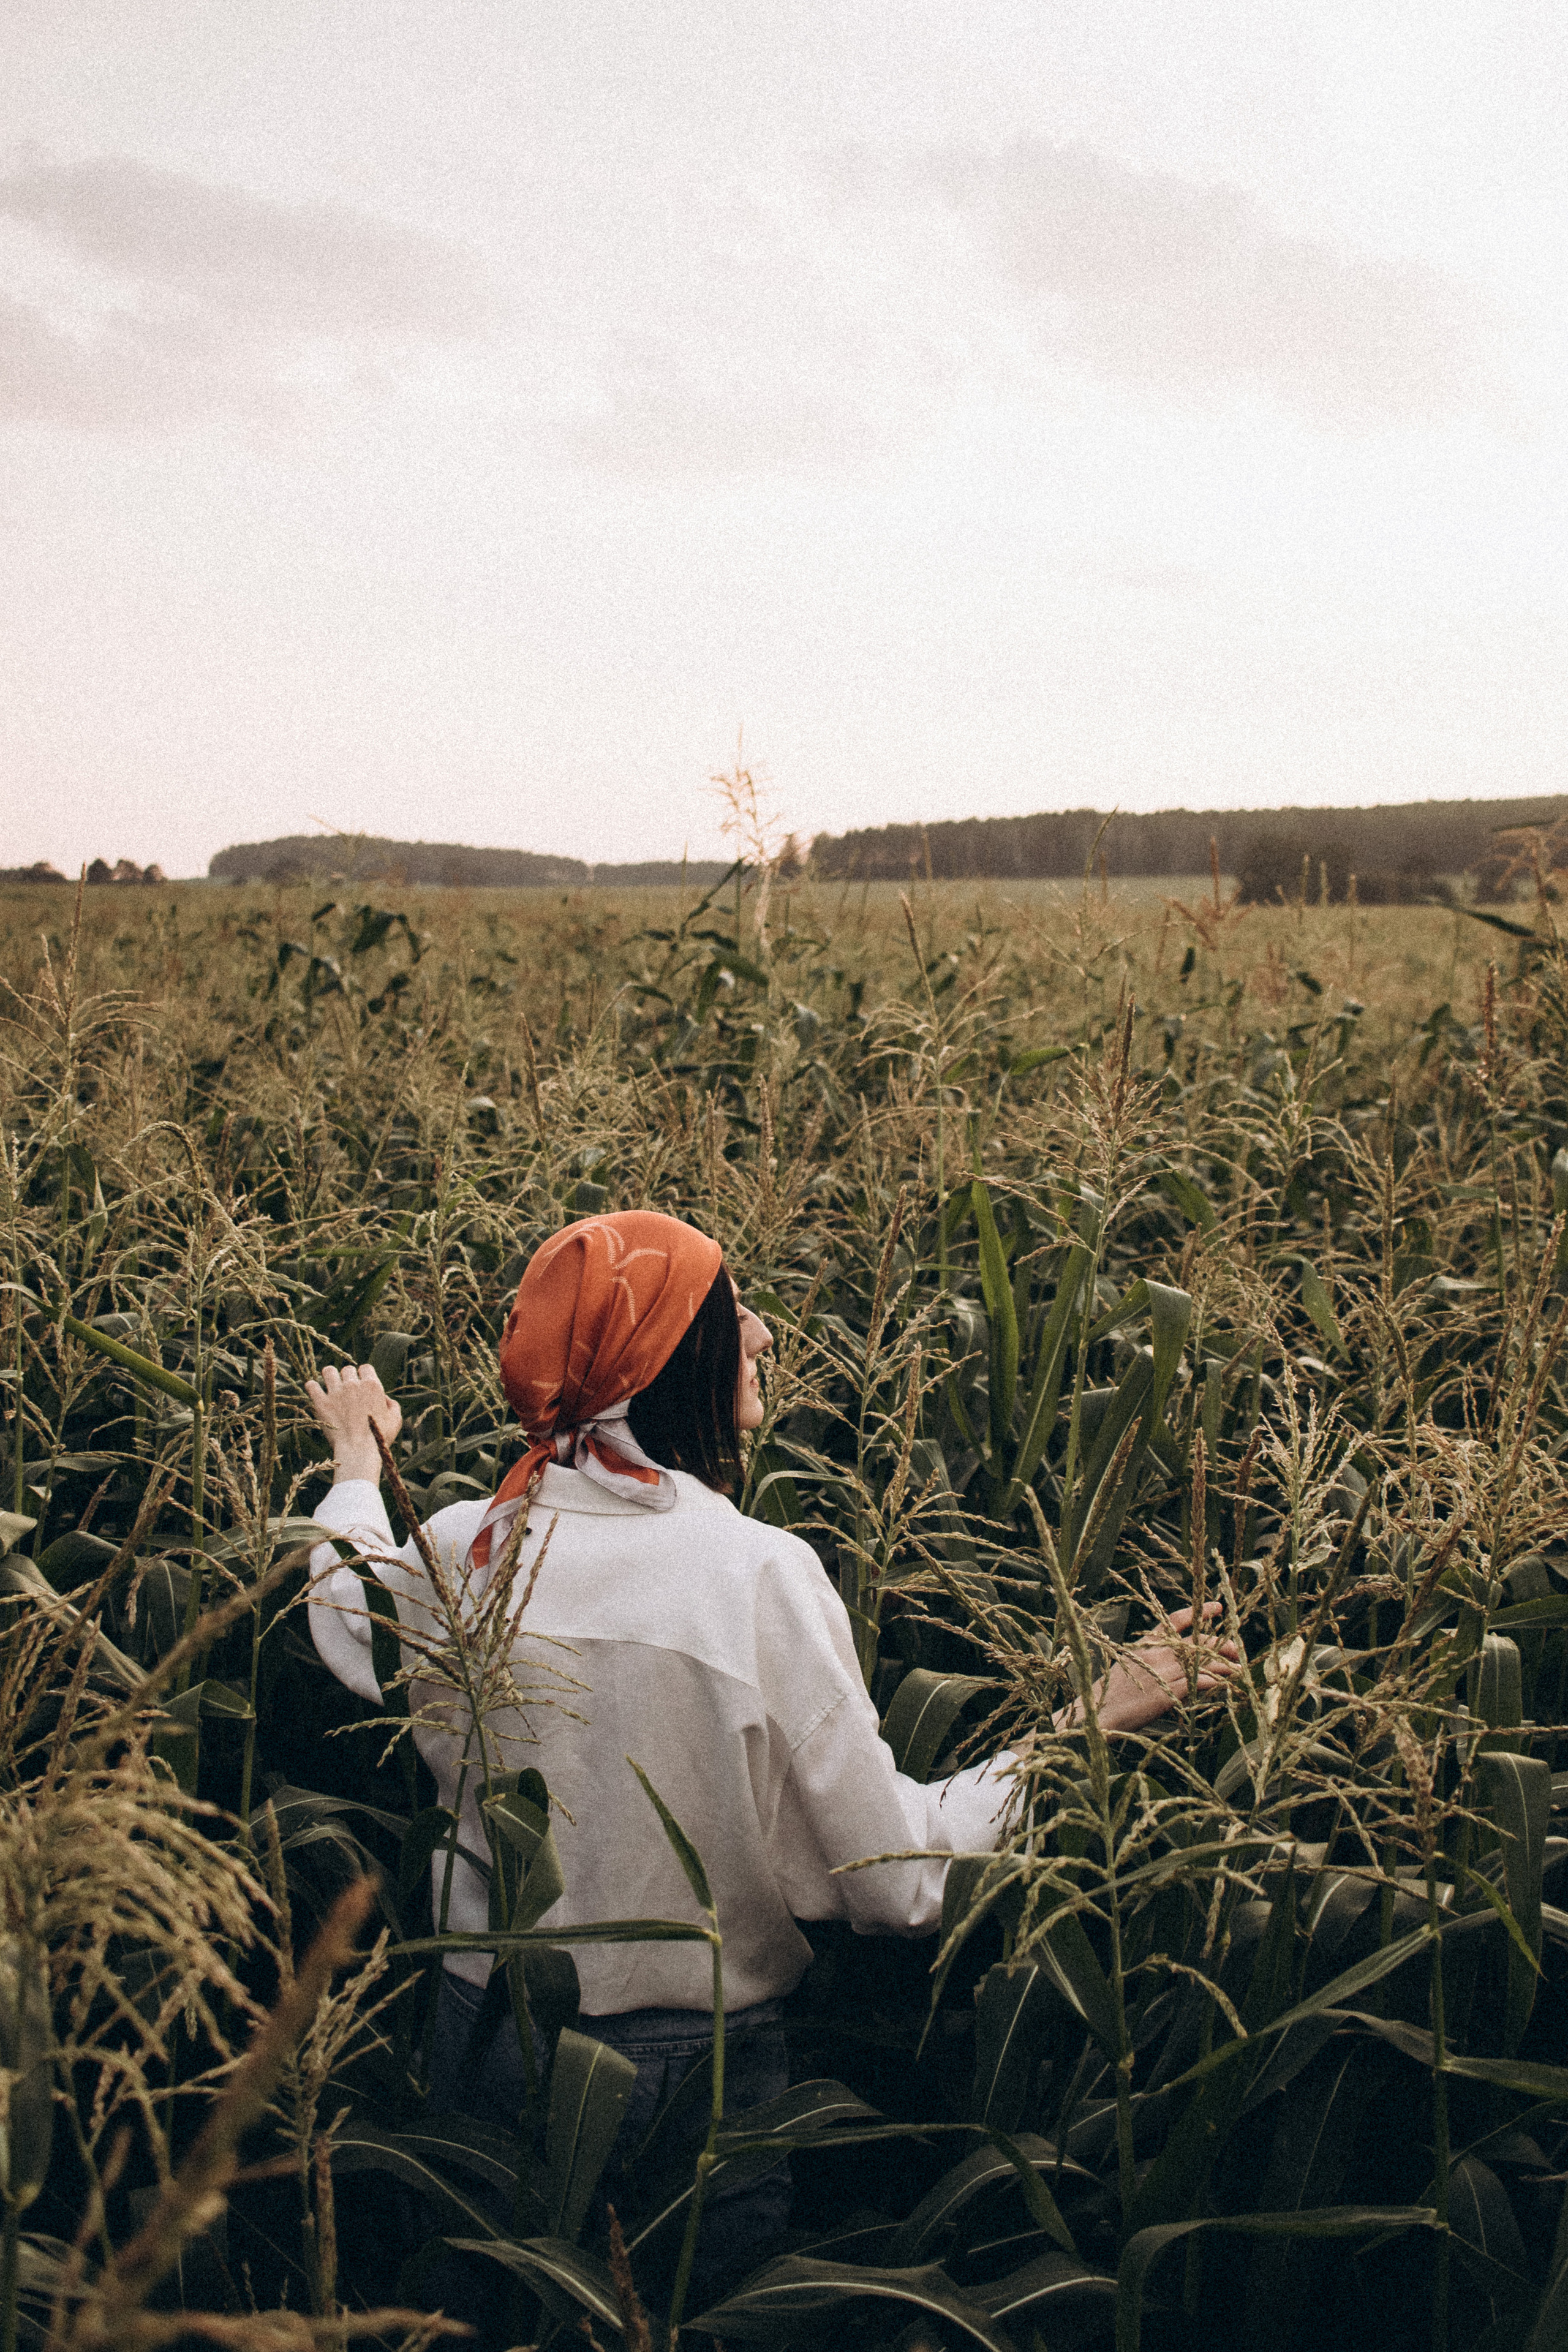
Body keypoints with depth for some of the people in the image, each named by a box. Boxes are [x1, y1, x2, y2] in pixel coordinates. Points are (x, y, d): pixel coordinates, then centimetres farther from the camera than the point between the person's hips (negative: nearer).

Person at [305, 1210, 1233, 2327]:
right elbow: (896, 1881, -19)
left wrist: (357, 1460, 28)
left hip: (490, 2055, 3)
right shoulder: (761, 1574, -24)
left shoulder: (461, 1552, -13)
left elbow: (349, 1636, 12)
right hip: (700, 2071, -3)